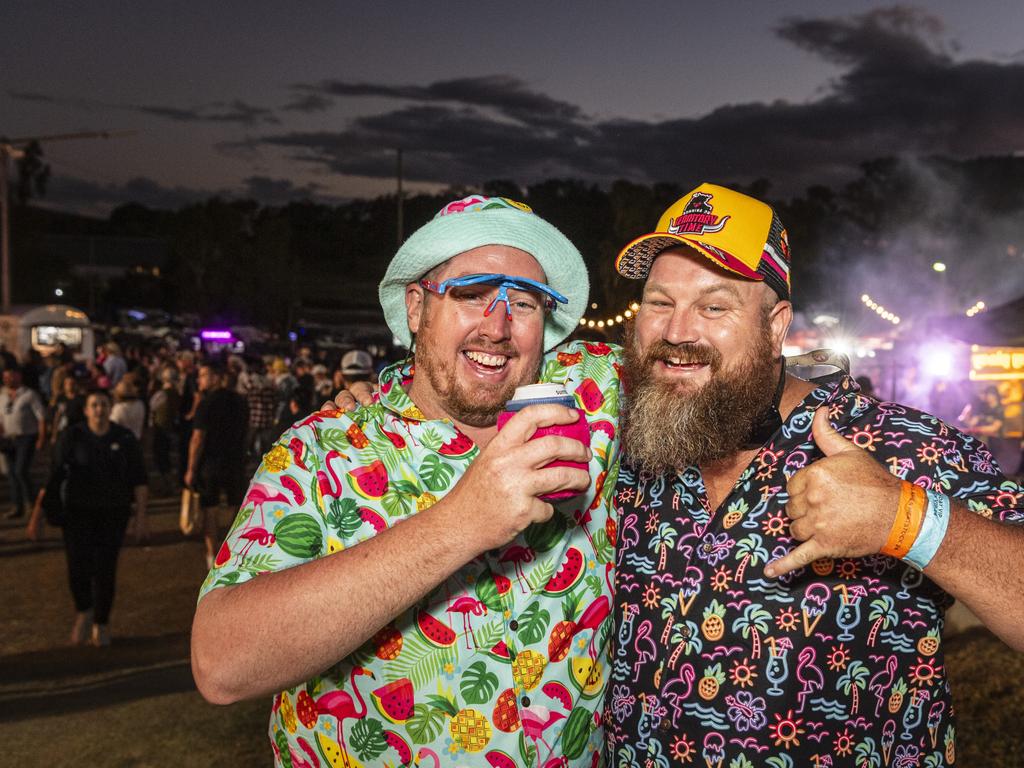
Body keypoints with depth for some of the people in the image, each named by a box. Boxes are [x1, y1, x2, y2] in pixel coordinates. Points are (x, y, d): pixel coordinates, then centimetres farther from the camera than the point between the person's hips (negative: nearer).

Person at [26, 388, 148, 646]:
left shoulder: (125, 439, -4)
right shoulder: (71, 436, -7)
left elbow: (139, 480, -2)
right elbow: (53, 475, -6)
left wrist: (141, 517, -6)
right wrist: (38, 512, -10)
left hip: (113, 513, 0)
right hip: (78, 511, 0)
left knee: (105, 569, 1)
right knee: (78, 568, -12)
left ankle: (101, 624, 22)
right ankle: (84, 612, 18)